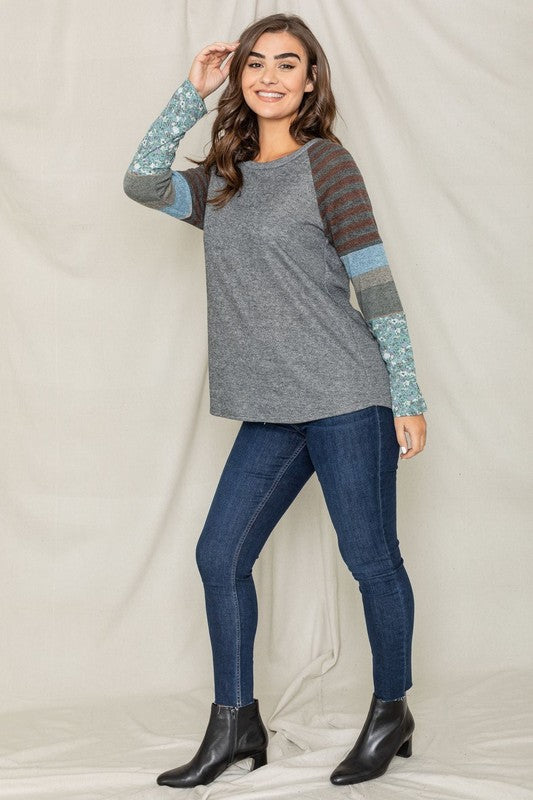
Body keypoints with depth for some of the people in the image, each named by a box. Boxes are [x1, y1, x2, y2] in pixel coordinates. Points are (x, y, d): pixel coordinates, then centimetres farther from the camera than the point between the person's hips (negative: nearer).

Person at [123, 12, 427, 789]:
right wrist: (192, 94, 3)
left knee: (371, 558, 2)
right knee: (220, 555, 5)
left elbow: (375, 283, -6)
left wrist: (408, 397, -9)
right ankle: (236, 724, 17)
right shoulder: (222, 181, 15)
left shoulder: (326, 162, -3)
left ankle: (392, 713, 20)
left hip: (346, 398, -6)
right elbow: (142, 182, 2)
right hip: (271, 411, 7)